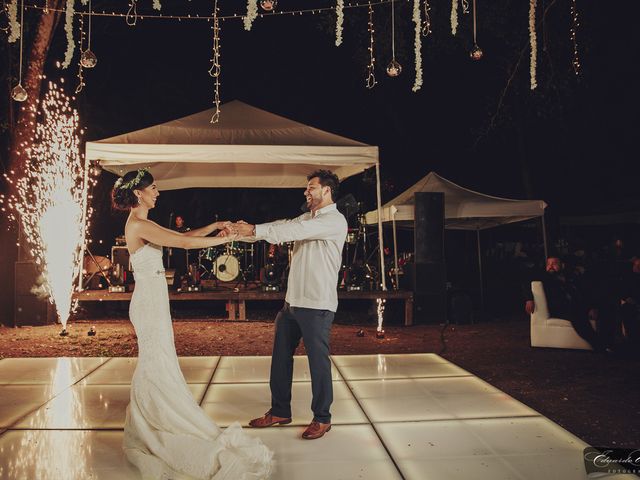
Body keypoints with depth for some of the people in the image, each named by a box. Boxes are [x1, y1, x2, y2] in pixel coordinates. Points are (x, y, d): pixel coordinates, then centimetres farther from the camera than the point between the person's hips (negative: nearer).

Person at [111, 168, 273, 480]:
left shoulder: (144, 225, 14)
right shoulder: (138, 224, -16)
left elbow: (182, 236, 15)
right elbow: (184, 243, -22)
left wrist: (214, 226, 6)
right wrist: (223, 240, -13)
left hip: (154, 301, 10)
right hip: (149, 302, -10)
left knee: (153, 367, 17)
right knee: (159, 367, -3)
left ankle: (144, 433, 30)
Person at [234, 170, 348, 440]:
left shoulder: (335, 220, -10)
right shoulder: (306, 218, 17)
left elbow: (295, 231, -22)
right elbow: (282, 226, 8)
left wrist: (255, 230, -24)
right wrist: (240, 232, -4)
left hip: (317, 306, -8)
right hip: (292, 302, 8)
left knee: (318, 362, 2)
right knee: (281, 357, 13)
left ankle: (322, 418, 18)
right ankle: (280, 412, 28)